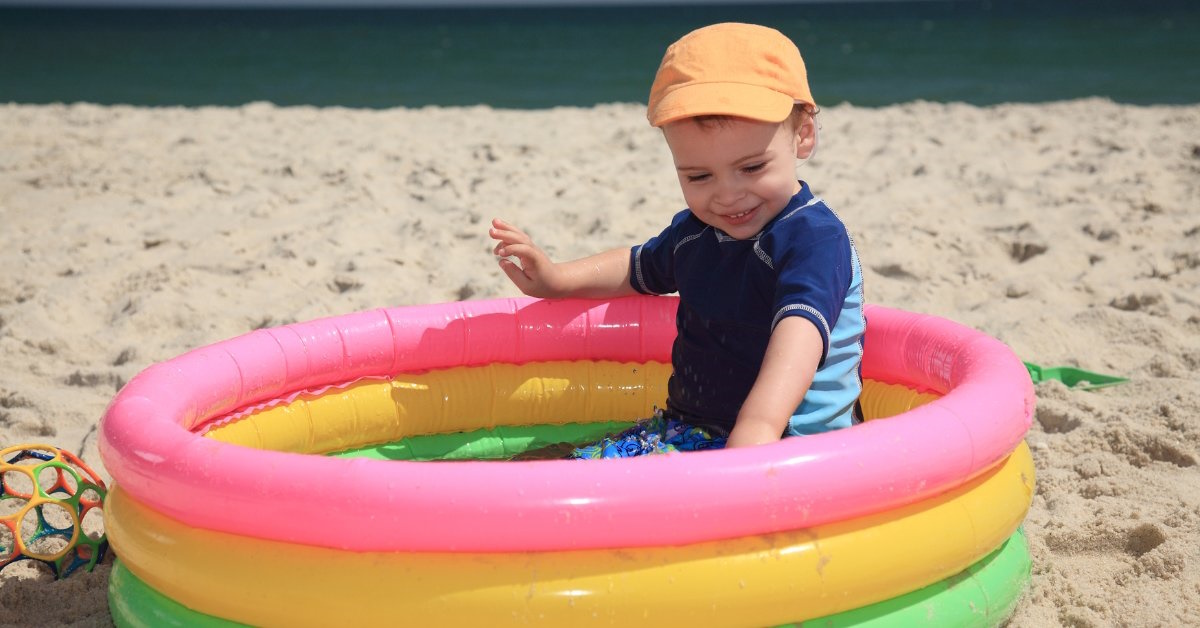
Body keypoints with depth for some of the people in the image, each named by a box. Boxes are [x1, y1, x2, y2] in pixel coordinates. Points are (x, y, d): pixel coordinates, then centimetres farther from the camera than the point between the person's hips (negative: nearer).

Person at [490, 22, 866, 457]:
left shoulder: (814, 239, -16)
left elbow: (799, 331, -35)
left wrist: (759, 424, -51)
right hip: (688, 429, 9)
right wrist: (555, 278, 19)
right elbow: (638, 268, 34)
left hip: (786, 444, -8)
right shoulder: (693, 233, 11)